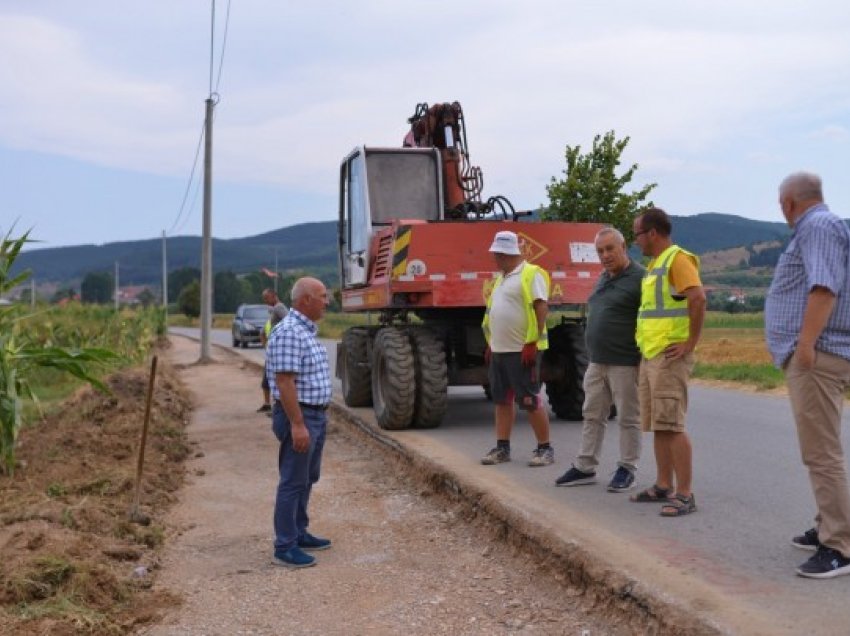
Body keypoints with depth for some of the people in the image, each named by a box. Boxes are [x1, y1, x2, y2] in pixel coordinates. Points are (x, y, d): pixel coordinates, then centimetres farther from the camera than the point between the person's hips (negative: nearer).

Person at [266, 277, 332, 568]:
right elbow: (285, 382, -24)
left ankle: (299, 533, 30)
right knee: (293, 482, -4)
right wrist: (297, 425, -26)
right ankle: (285, 547, 3)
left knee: (308, 478, 18)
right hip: (299, 416, -10)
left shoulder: (307, 330, 13)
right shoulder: (289, 333, -19)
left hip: (316, 415, 10)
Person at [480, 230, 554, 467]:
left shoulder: (531, 274, -10)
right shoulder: (501, 278, 18)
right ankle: (502, 448, 18)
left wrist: (532, 343, -21)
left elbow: (541, 308, -17)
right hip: (499, 349, 9)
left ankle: (545, 448, 6)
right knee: (502, 399, 11)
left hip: (522, 350, -9)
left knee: (530, 401, -4)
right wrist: (491, 343, 19)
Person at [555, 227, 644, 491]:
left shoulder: (639, 278, -12)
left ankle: (627, 469, 13)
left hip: (625, 363, -8)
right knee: (592, 415, 12)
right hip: (596, 362, 8)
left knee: (628, 419, 3)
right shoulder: (603, 278, 15)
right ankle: (585, 467, 20)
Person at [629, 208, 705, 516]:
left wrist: (690, 343, -22)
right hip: (649, 355, 10)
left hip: (669, 356, -10)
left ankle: (685, 495, -8)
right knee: (657, 424, 12)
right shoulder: (655, 263, 19)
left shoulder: (677, 259, -11)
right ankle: (664, 486, 21)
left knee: (672, 425, -11)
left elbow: (698, 298, -24)